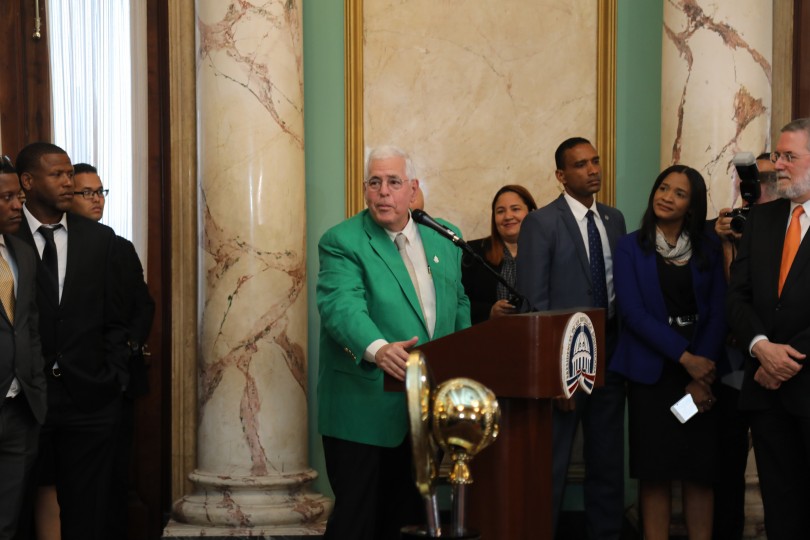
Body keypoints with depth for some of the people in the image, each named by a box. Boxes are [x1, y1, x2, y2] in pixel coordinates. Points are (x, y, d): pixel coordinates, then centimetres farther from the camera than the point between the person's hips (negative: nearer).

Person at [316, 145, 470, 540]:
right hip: (365, 409, -5)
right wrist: (378, 349, -44)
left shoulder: (443, 238, 9)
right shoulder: (341, 242, -10)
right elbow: (342, 306, -26)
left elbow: (459, 305, 19)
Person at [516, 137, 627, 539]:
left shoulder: (614, 219, 10)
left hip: (610, 355, 6)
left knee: (608, 460, 14)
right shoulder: (540, 223, -8)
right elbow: (534, 302, -11)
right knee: (552, 462, 1)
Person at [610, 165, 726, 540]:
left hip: (701, 369, 2)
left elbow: (718, 311, 3)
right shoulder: (631, 248, 3)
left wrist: (703, 371, -9)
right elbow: (633, 312, -7)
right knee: (655, 470, 0)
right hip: (652, 372, -1)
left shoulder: (708, 248, 8)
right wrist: (684, 357, -14)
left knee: (700, 469, 2)